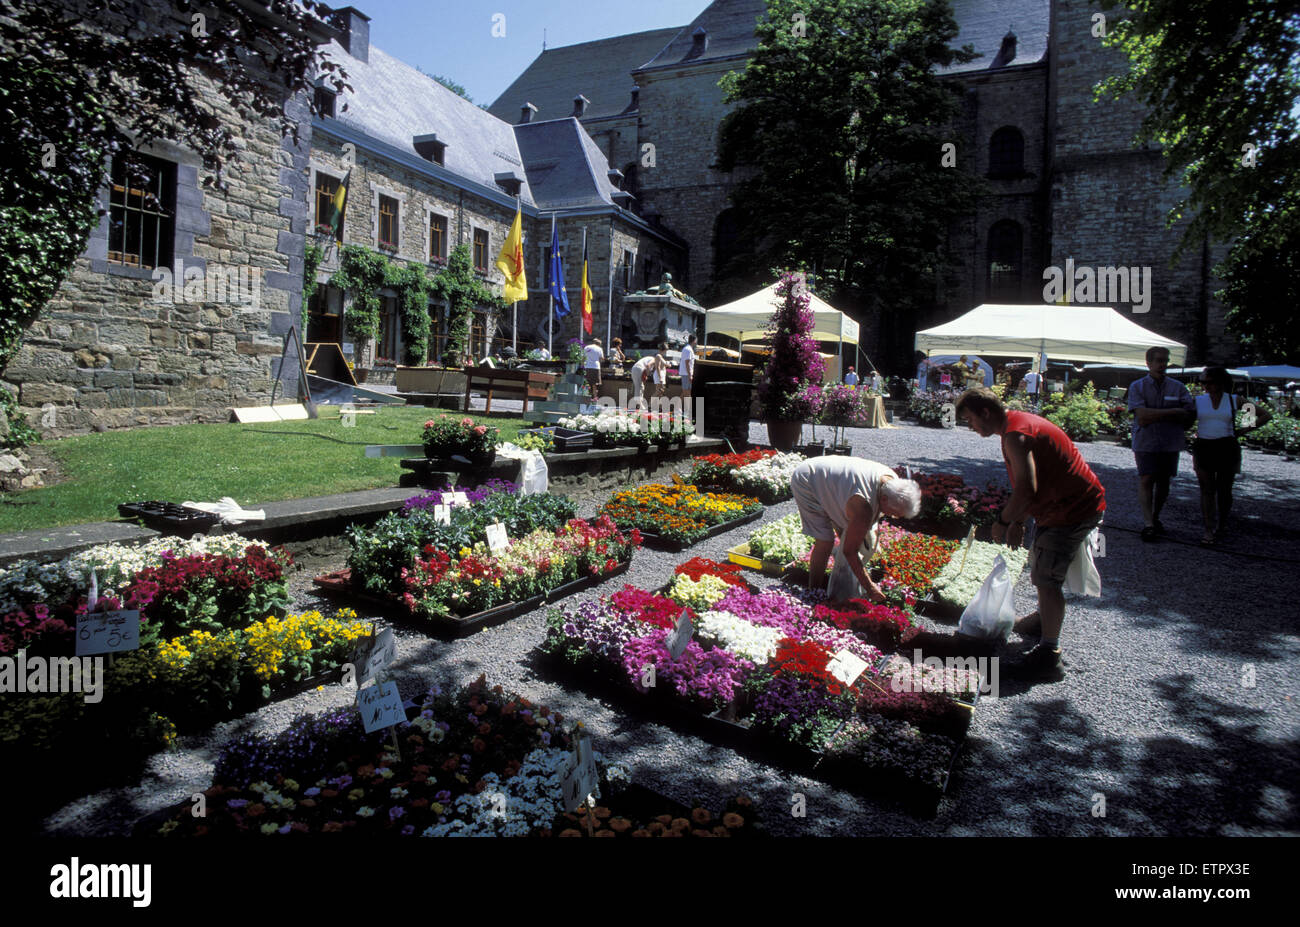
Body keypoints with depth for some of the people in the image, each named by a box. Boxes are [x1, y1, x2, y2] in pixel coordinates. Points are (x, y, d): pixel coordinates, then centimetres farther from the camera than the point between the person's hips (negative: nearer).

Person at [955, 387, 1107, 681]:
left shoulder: (1015, 434, -23)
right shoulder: (1021, 422, 11)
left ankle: (1049, 657, -8)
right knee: (1041, 569, 25)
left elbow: (1026, 488, -31)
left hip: (1073, 509, -11)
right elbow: (1032, 484, 17)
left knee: (1047, 578, -11)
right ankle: (1044, 620, 44)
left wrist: (1003, 521, -17)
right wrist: (1017, 521, 14)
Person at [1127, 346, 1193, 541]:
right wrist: (1173, 412, -12)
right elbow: (1142, 415, -11)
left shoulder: (1178, 387, 9)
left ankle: (1155, 517, 23)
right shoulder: (1137, 386, 2)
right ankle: (1148, 523, -9)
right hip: (1146, 443, -2)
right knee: (1146, 480, -9)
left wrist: (1155, 416, -10)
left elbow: (1189, 415, -2)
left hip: (1170, 444, 3)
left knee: (1164, 482, 7)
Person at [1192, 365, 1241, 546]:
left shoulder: (1234, 401, 2)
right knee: (1207, 489, -2)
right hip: (1203, 448, 1)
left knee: (1224, 490, 3)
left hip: (1227, 448, -1)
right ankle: (1209, 529, 2)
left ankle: (1221, 527, 18)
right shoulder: (1198, 401, 6)